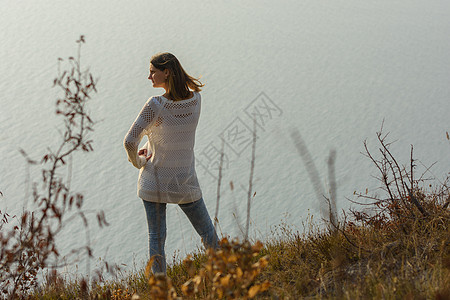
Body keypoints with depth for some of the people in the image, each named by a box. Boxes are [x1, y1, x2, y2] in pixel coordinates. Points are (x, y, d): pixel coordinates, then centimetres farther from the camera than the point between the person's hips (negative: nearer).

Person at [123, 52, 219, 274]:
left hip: (155, 180, -3)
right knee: (208, 234, 18)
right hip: (185, 181, 3)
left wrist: (137, 161, -4)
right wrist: (150, 146, 5)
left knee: (156, 239, 8)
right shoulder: (195, 99, -6)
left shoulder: (155, 105, -20)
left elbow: (130, 142, -22)